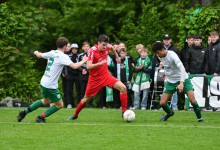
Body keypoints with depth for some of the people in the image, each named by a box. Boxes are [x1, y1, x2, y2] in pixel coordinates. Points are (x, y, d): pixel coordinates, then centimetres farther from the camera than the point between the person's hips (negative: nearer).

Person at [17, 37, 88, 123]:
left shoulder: (51, 53, 6)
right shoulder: (63, 56, -16)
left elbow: (39, 55, 24)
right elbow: (74, 66, -25)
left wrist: (36, 52, 48)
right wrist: (83, 61, -6)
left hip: (44, 82, 8)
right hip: (51, 85, -8)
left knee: (45, 101, 29)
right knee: (59, 105, 7)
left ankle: (24, 112, 27)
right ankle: (41, 117, 10)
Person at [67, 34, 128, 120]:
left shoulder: (107, 47, -6)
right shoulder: (92, 51, -22)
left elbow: (111, 47, 22)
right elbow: (88, 66, -31)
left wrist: (117, 56, 32)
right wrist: (99, 63, -46)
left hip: (106, 75, 4)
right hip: (94, 78, -4)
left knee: (123, 88, -17)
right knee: (86, 99, 8)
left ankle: (124, 112, -11)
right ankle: (75, 115, 33)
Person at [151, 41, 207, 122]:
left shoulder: (172, 55, -26)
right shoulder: (160, 56, -5)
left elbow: (182, 68, -37)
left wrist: (181, 83, -47)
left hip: (183, 79, -6)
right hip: (170, 81, 6)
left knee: (193, 101, -17)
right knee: (162, 103, -2)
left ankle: (200, 118, 3)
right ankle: (169, 113, 31)